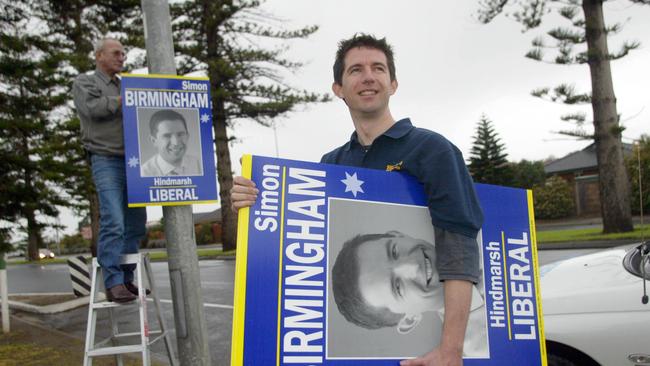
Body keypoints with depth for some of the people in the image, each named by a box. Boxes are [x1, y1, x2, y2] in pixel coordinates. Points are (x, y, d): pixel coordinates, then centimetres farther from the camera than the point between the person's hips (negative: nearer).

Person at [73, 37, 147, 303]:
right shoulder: (84, 82, 9)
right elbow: (93, 108, -10)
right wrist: (124, 100, -5)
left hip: (133, 161, 6)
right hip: (106, 160, -6)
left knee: (135, 223, 3)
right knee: (113, 222, -16)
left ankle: (127, 279, 11)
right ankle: (113, 282, -14)